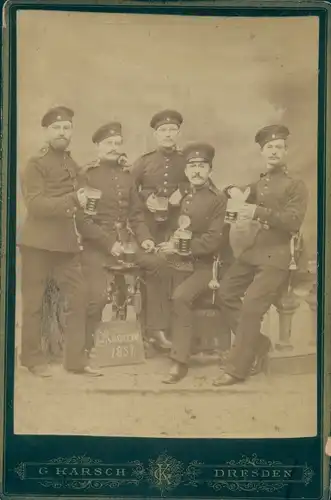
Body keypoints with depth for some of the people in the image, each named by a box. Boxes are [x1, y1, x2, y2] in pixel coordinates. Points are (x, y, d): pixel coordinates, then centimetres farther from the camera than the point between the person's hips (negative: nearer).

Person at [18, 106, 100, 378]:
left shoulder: (73, 166, 15)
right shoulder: (35, 164, -6)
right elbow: (36, 204, -17)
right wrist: (72, 200, -24)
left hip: (67, 242, 6)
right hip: (38, 242, -6)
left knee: (78, 296, 2)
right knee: (34, 301, 2)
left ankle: (76, 358, 10)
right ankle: (33, 358, 17)